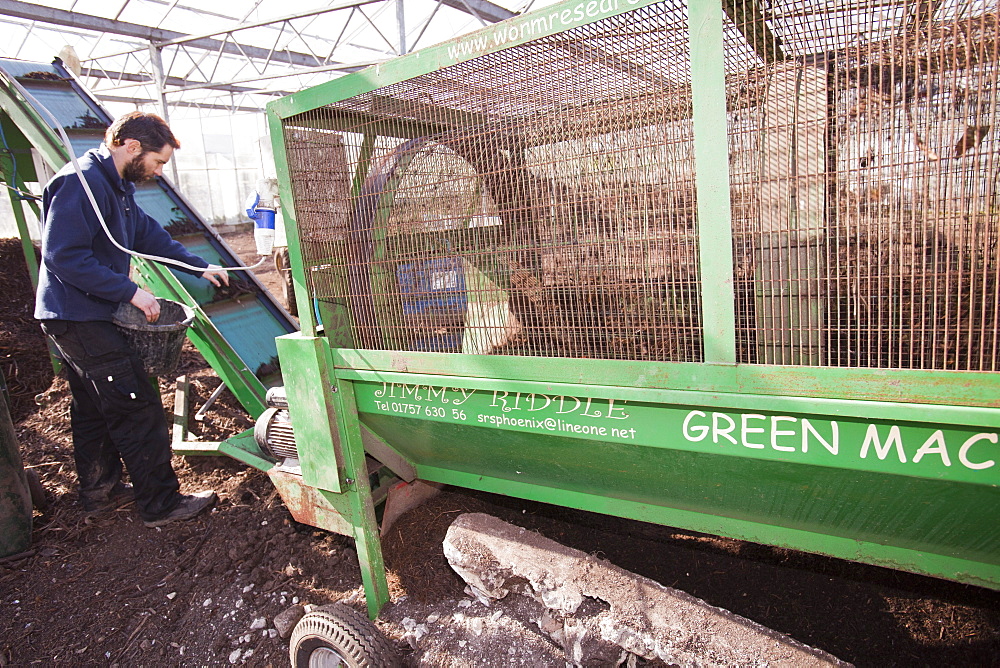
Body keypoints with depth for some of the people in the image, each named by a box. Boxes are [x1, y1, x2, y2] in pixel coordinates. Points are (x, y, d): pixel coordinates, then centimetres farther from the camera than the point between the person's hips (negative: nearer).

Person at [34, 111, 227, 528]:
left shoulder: (118, 186, 13)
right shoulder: (81, 182, -19)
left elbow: (147, 234, 22)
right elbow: (63, 257, -25)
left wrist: (199, 267, 17)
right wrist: (130, 292, -24)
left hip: (81, 317, 11)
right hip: (79, 318, -11)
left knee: (94, 408, 19)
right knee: (138, 408, -7)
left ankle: (99, 490, 34)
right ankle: (161, 504, 2)